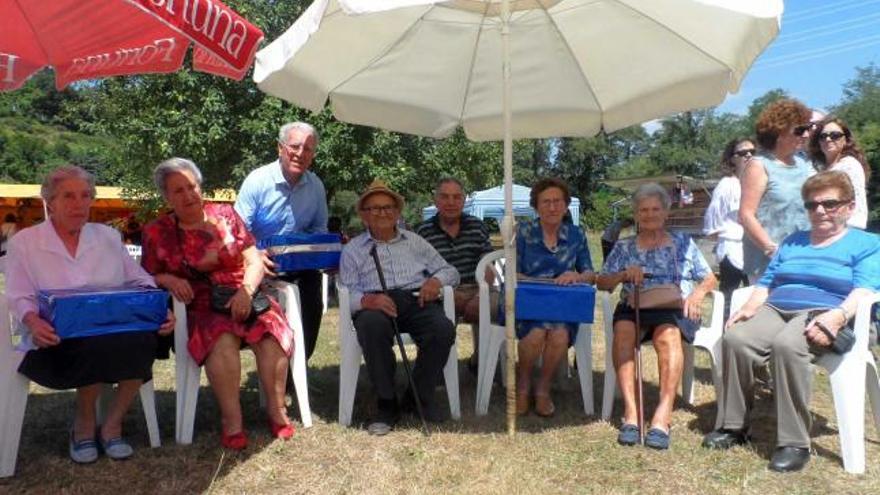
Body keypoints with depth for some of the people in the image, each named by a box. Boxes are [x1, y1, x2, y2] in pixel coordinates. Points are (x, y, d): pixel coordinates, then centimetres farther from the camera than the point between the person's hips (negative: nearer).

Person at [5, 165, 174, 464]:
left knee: (143, 339, -32)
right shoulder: (24, 242, 8)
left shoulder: (109, 237, 15)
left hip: (114, 333, 3)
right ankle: (84, 423, -5)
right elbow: (19, 298, -1)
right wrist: (33, 323, -24)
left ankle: (111, 425, -11)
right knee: (97, 347, -36)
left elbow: (140, 281, 10)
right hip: (59, 339, -2)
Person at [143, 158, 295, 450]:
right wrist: (167, 280, -10)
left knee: (272, 330, -29)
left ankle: (276, 410, -17)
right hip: (200, 309, -1)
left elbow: (254, 261, 7)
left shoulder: (225, 215, 10)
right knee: (223, 340, -35)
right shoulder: (156, 233, 9)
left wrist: (246, 292, -12)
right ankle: (232, 420, -25)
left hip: (242, 299, 2)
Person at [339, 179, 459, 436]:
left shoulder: (414, 241, 25)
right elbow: (346, 292, 6)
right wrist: (366, 300, -18)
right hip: (375, 305, -2)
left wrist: (436, 279, -2)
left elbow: (450, 270, 23)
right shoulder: (352, 249, 18)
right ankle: (387, 403, -18)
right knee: (372, 325, -37)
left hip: (416, 300, 2)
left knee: (444, 328, -29)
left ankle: (420, 396, -5)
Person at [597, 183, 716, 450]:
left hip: (675, 308, 0)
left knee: (668, 335, -37)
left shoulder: (683, 242, 19)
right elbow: (601, 282, 12)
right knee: (623, 330, -35)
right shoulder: (624, 247, 19)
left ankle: (663, 414, -41)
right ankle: (630, 412, -38)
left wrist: (699, 292, -6)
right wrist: (624, 275, -8)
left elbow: (710, 279, 16)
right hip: (633, 308, 1)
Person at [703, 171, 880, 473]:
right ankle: (734, 426, -17)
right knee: (736, 338, -28)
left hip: (824, 316, -4)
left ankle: (794, 443, -30)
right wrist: (749, 308, 1)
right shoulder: (793, 241, 28)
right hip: (775, 310, 5)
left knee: (786, 344, -39)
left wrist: (837, 316, -25)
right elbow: (766, 282, 22)